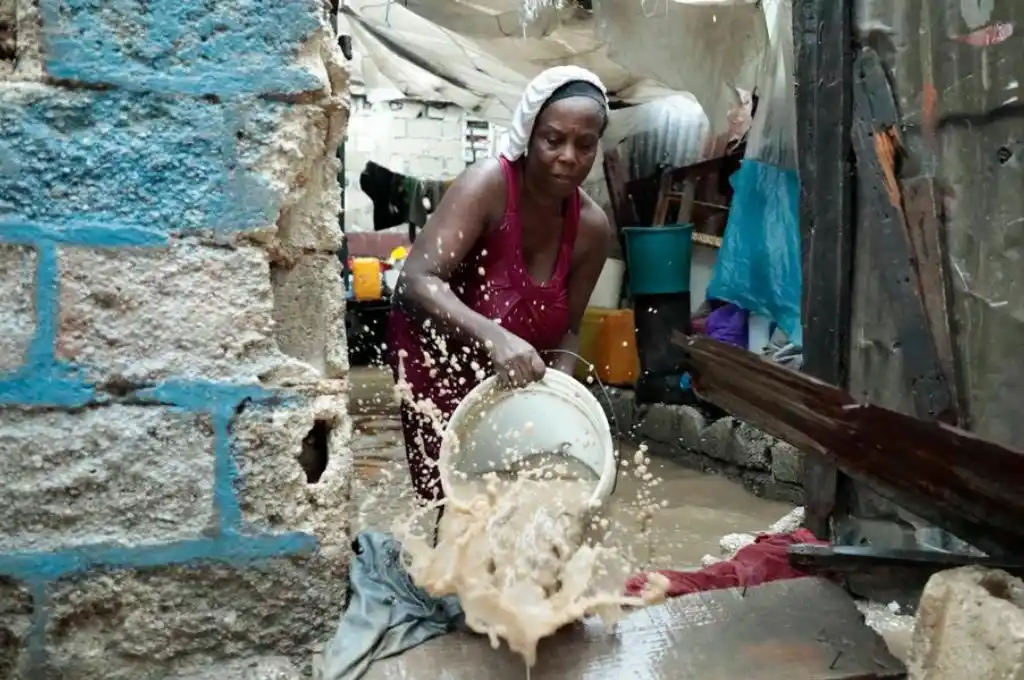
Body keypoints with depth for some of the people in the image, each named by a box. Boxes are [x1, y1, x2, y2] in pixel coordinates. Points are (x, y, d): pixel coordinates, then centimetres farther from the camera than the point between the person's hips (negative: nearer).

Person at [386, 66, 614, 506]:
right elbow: (418, 280, -36)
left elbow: (565, 330, -3)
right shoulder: (489, 184, -26)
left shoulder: (592, 228, -12)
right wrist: (494, 337, -49)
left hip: (511, 370, 5)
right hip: (436, 351, -4)